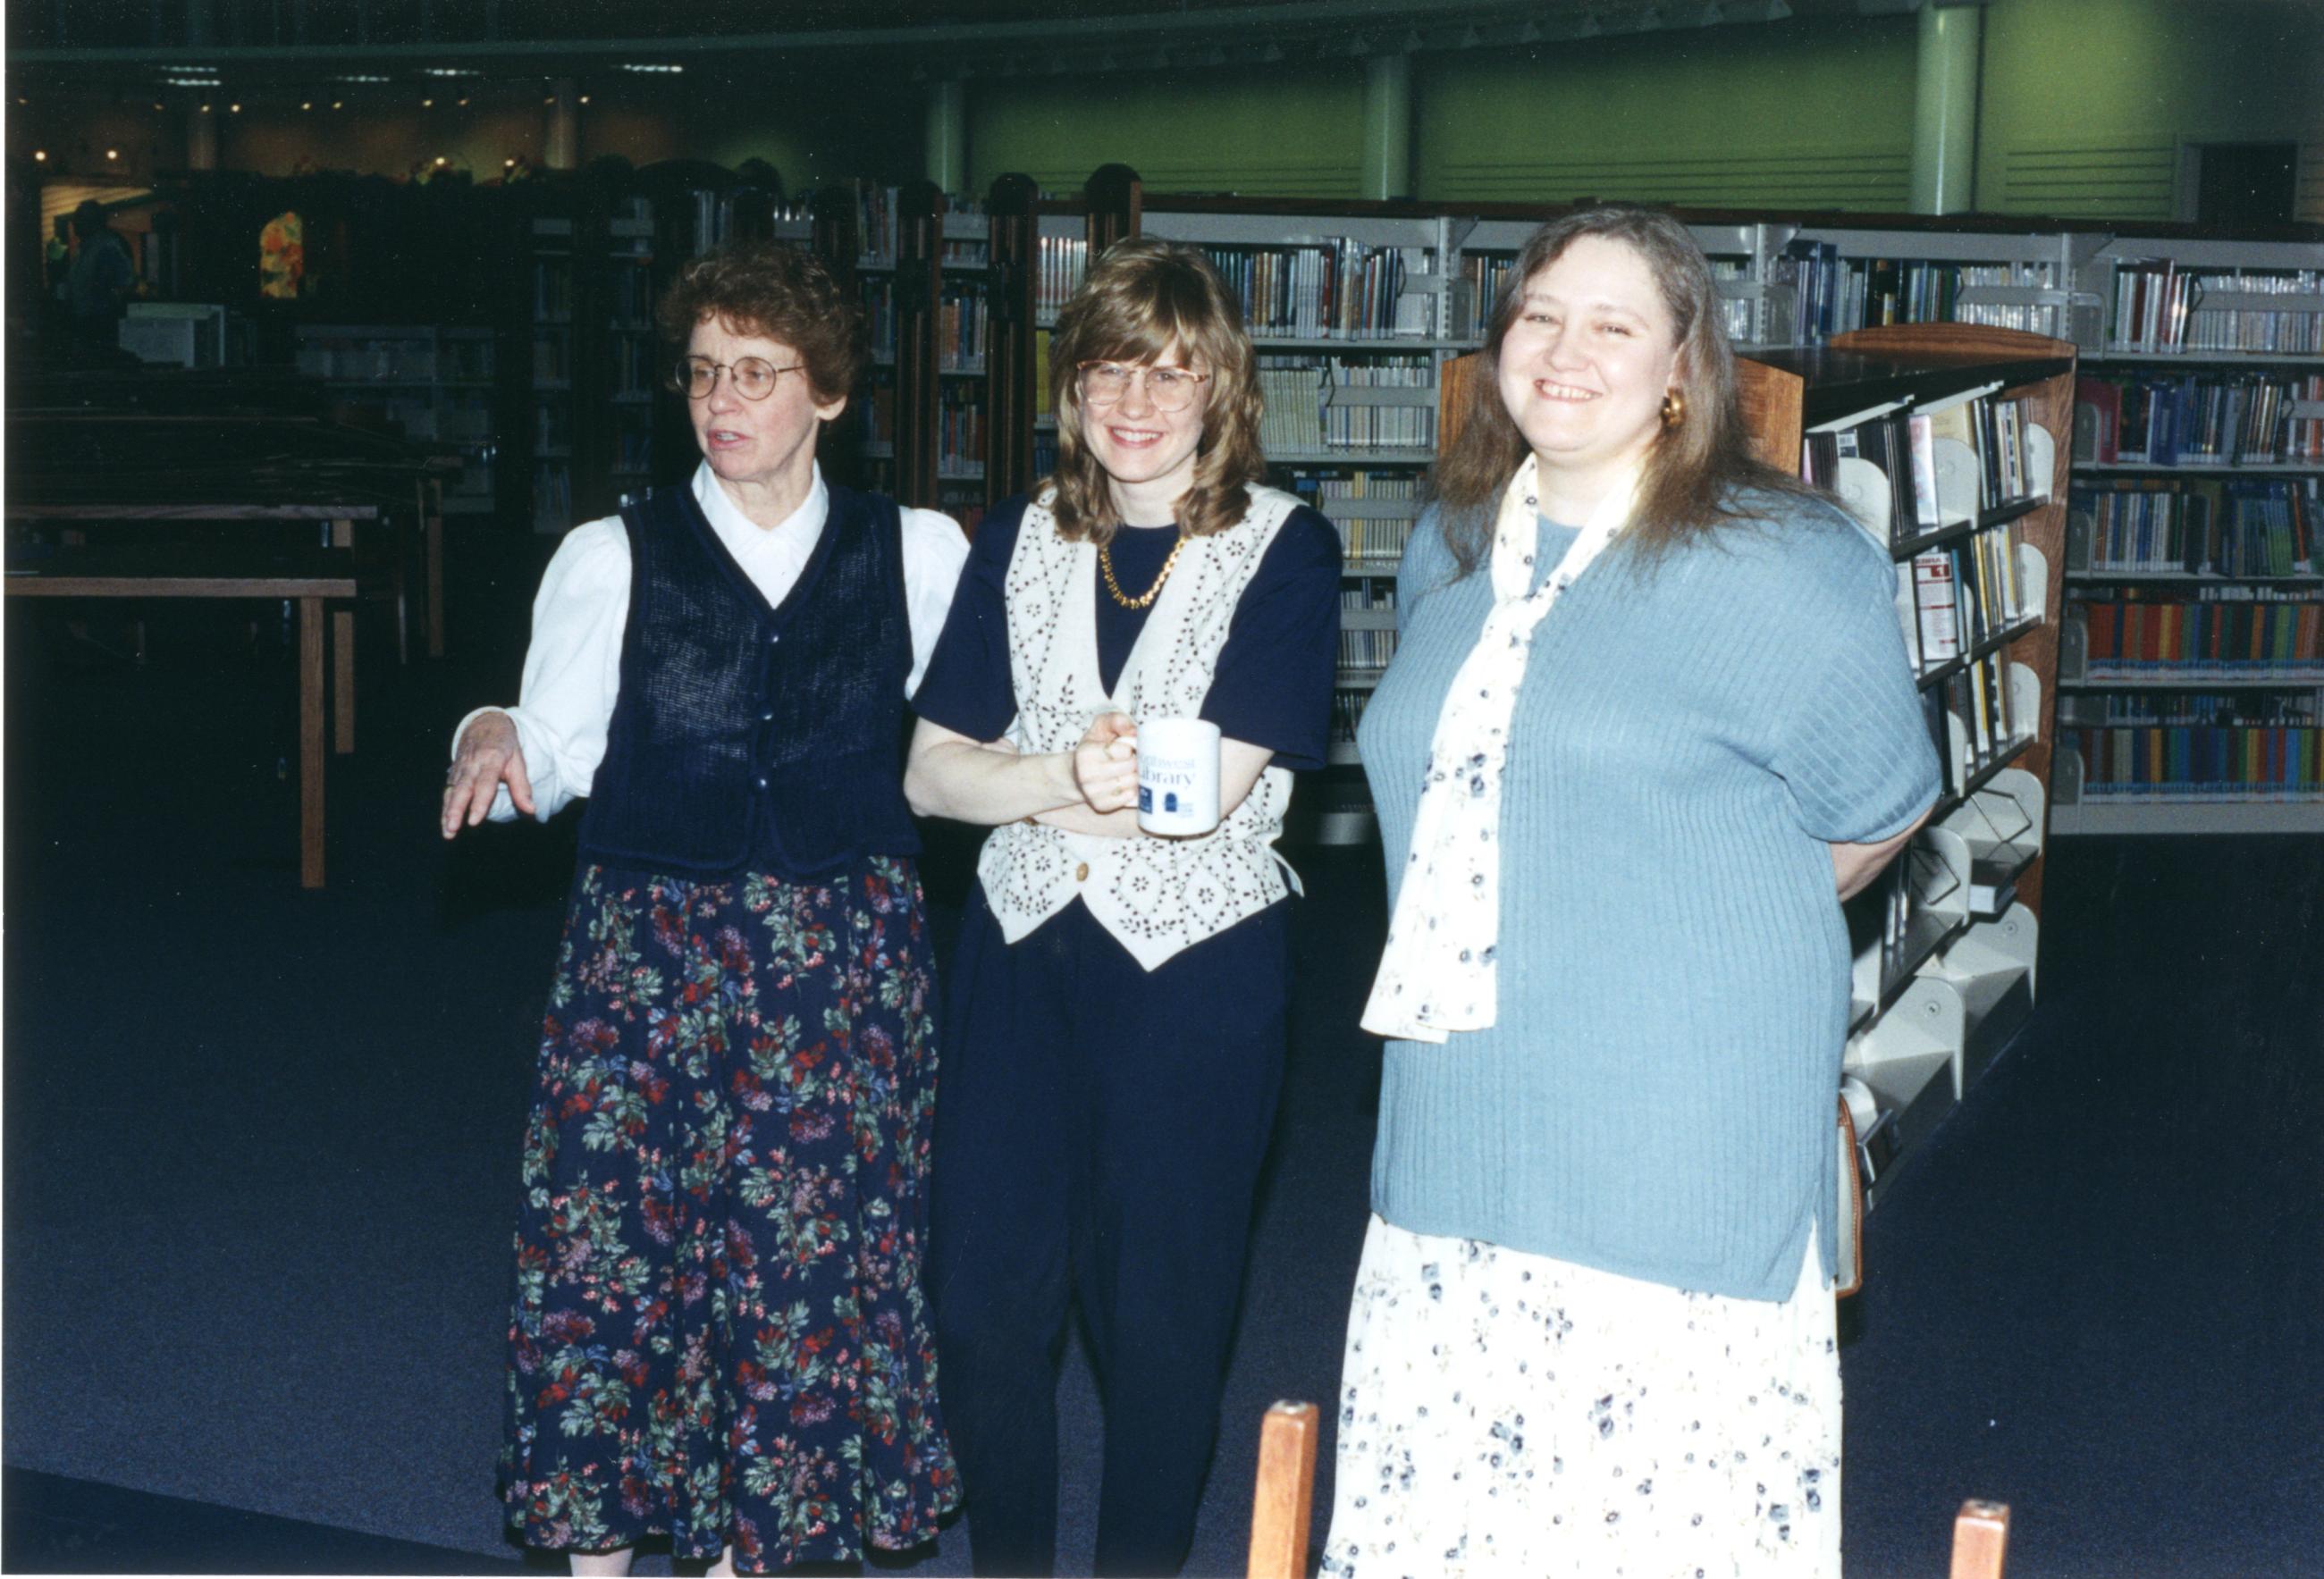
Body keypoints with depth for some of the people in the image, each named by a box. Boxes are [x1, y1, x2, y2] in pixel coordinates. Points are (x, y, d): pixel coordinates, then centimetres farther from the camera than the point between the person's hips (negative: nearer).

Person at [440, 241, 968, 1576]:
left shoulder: (920, 555, 4)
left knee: (799, 1258, 7)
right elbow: (556, 753, 0)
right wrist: (491, 738, -20)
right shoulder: (611, 559, 1)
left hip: (847, 956, 1)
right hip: (646, 952, -1)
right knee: (611, 1243, 1)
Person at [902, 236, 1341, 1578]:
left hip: (1198, 970, -3)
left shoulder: (1285, 548, -6)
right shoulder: (1020, 539, 7)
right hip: (1023, 949, 4)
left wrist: (1019, 781, -9)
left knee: (1160, 1318, 7)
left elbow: (1207, 792, -15)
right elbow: (932, 773, 1)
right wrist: (1069, 777, -18)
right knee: (985, 1299, 6)